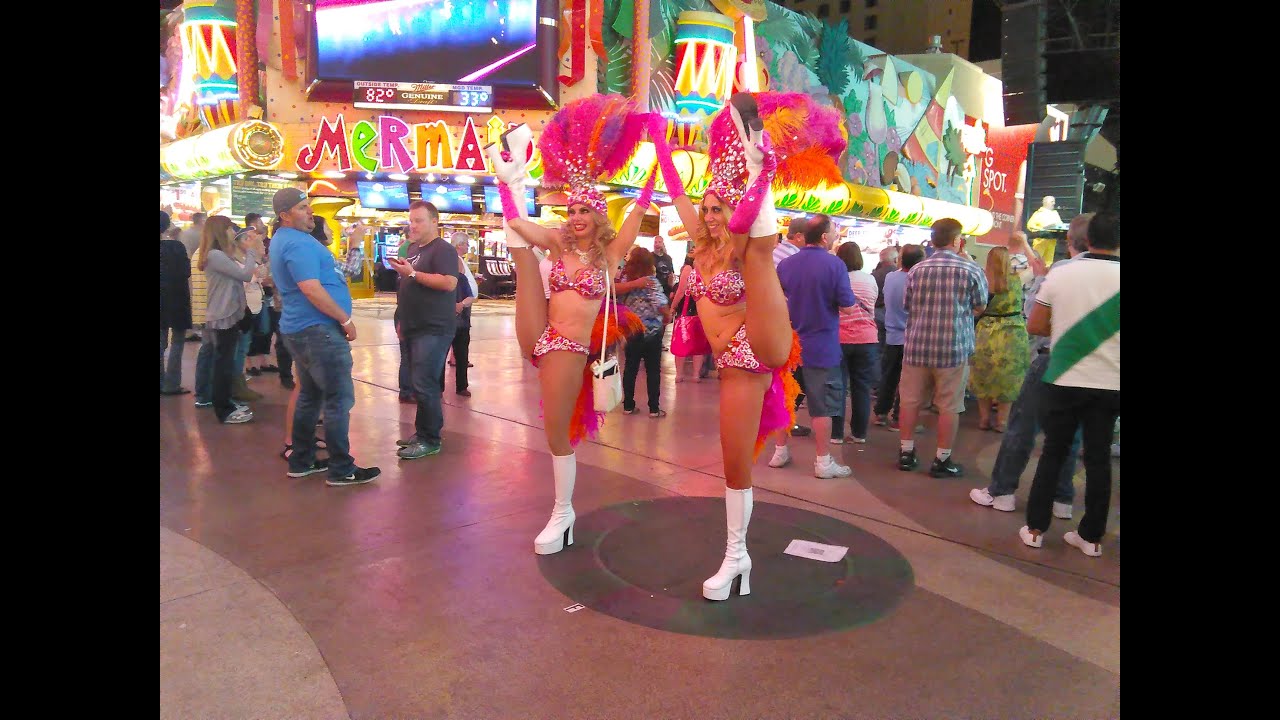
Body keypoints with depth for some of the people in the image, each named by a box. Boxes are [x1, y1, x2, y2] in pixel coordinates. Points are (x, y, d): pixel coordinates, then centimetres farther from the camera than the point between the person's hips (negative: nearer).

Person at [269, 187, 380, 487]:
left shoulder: (282, 240, 16)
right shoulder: (299, 243, -16)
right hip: (318, 329, -11)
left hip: (301, 328, 11)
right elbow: (312, 290, -24)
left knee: (310, 395, 16)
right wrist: (346, 320, -16)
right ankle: (341, 470, -2)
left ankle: (301, 461, 23)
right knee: (339, 399, -6)